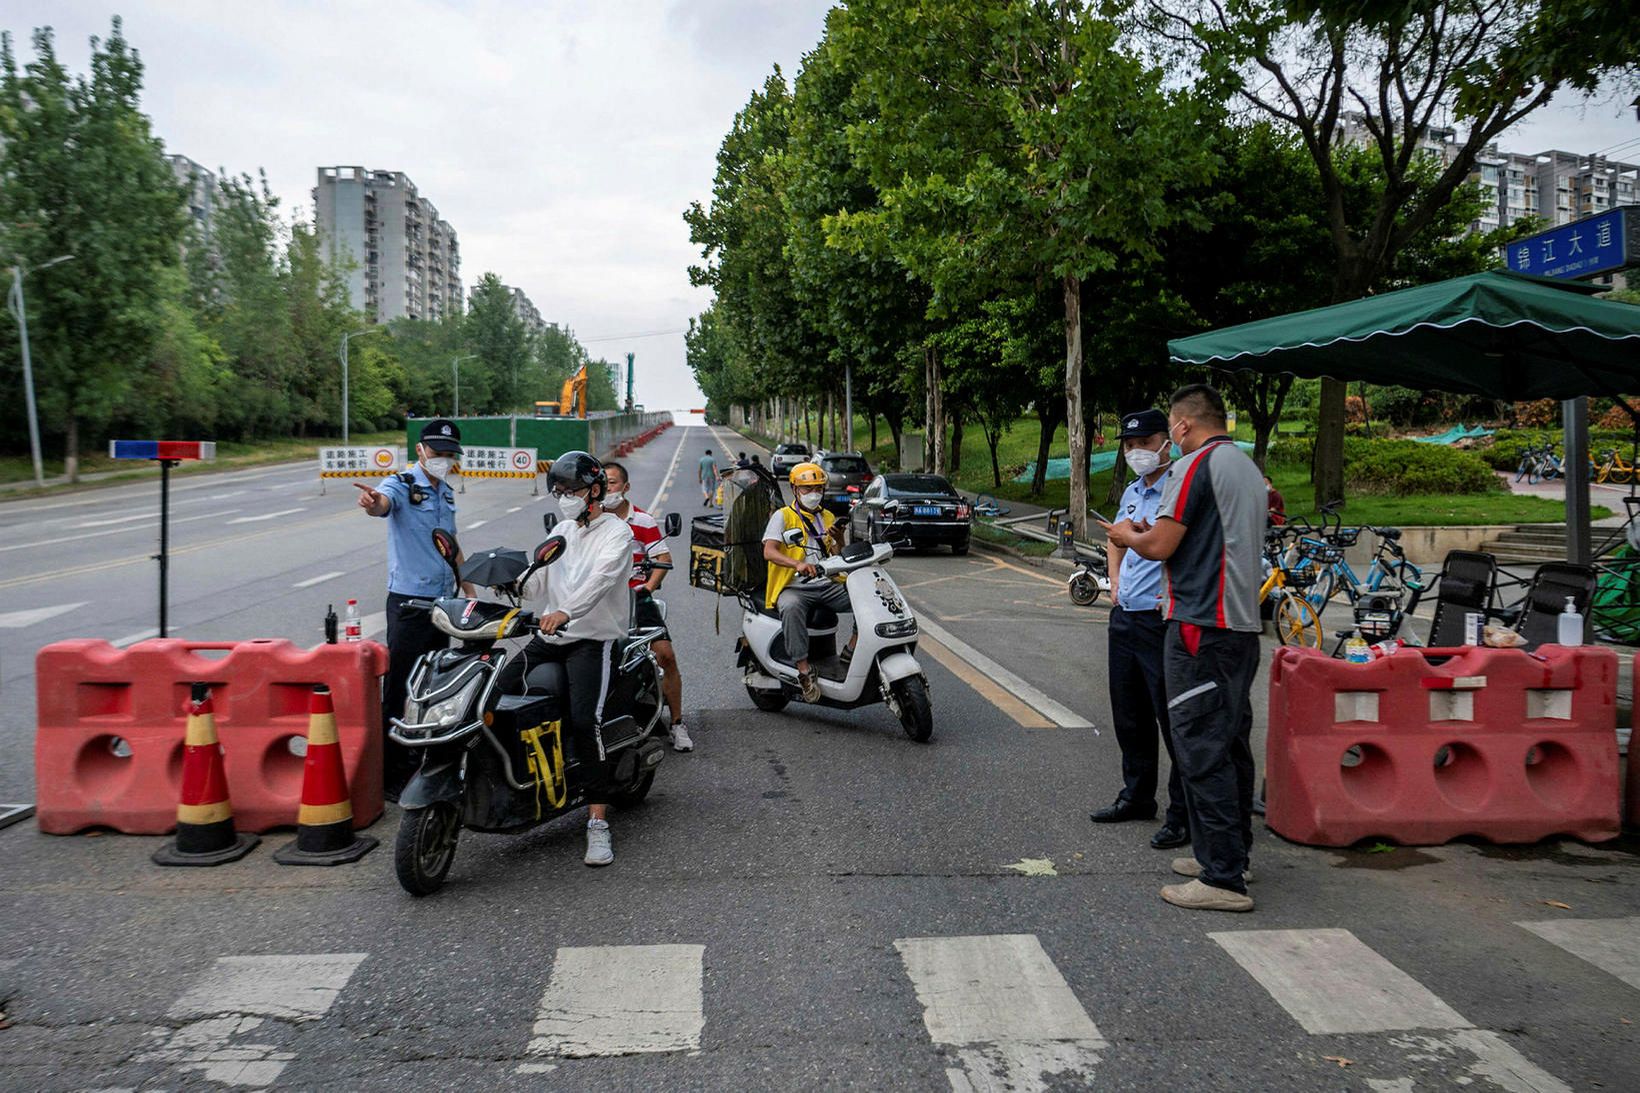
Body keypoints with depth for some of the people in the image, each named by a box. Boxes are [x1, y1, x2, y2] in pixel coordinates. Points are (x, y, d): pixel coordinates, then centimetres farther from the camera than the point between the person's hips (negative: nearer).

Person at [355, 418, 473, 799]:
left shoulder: (446, 493, 14)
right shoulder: (402, 485, -10)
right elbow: (384, 503, -35)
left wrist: (468, 589, 26)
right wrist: (372, 502, -58)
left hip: (442, 601, 8)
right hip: (409, 601, -8)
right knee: (398, 688, -6)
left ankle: (420, 759, 29)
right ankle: (389, 772, -2)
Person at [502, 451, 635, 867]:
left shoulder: (616, 532, -4)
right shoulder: (561, 532, 21)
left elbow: (601, 578, -23)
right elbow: (540, 581, 14)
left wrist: (566, 611, -39)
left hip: (594, 638, -7)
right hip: (551, 634, 7)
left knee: (583, 719, -24)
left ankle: (598, 821, -22)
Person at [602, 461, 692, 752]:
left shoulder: (643, 521, 4)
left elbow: (663, 557, 1)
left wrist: (649, 587, -14)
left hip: (637, 595, -1)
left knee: (666, 654, -12)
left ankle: (677, 723, 1)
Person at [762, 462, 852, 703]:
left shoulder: (828, 518, 20)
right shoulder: (783, 516, 4)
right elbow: (769, 552, -12)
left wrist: (839, 539, -5)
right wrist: (797, 564, -30)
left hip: (828, 586, 5)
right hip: (795, 588, -5)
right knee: (791, 608, -39)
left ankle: (851, 651, -12)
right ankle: (804, 670, -37)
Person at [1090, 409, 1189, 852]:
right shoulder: (1133, 492, 15)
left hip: (1160, 620, -9)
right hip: (1124, 617, 9)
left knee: (1173, 720, -4)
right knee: (1129, 716, 18)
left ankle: (1184, 815, 5)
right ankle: (1137, 796, 31)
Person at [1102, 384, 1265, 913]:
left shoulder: (1195, 466, -11)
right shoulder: (1249, 468, 19)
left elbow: (1160, 546, -14)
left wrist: (1128, 536, 7)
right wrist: (1147, 532, 21)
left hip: (1201, 628, -10)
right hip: (1243, 626, 10)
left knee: (1202, 750, -7)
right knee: (1231, 745, 16)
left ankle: (1223, 880, -6)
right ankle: (1229, 854, 26)